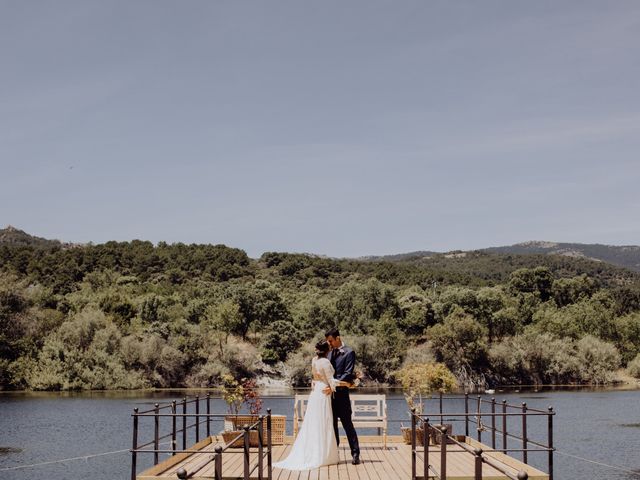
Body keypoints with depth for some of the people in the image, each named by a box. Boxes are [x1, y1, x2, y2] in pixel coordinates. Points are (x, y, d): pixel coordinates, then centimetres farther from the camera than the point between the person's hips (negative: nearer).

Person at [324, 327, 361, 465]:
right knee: (332, 425, 10)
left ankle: (355, 454, 0)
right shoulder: (330, 353, 15)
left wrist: (333, 386, -23)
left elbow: (347, 375, -15)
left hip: (341, 394, -7)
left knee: (347, 424, -4)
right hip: (330, 393, 7)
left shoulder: (348, 353, -7)